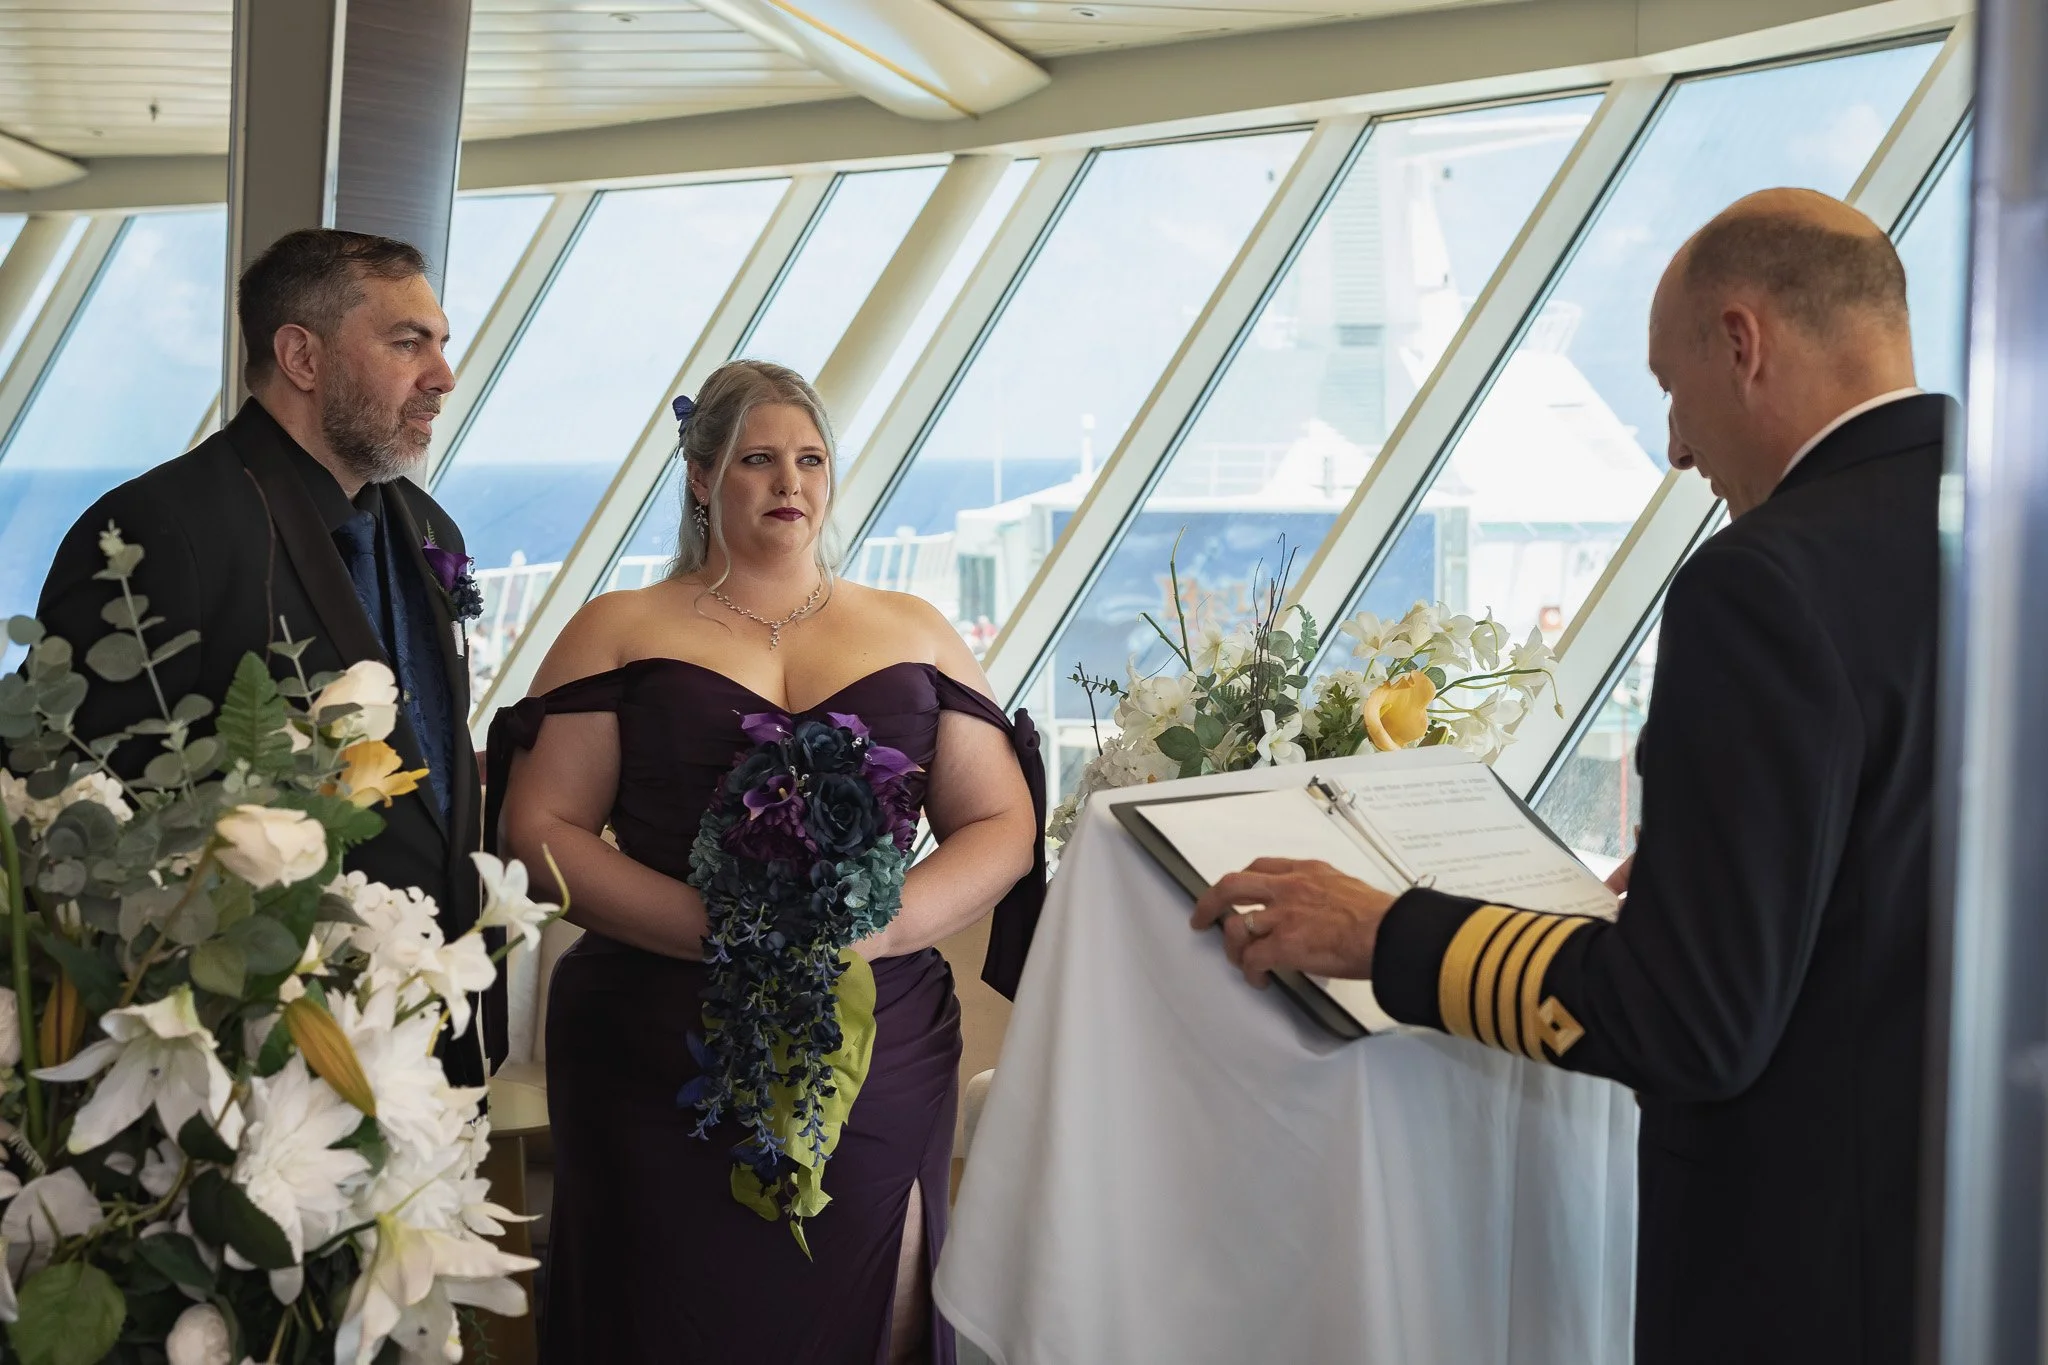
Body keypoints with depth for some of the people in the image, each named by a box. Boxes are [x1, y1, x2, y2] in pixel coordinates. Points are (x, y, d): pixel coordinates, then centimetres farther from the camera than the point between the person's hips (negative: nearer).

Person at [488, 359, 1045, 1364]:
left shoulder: (914, 636, 13)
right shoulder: (619, 633, 7)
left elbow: (1004, 825, 8)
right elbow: (539, 826, -2)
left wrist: (882, 923, -11)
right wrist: (715, 927, -16)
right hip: (659, 1047, -1)